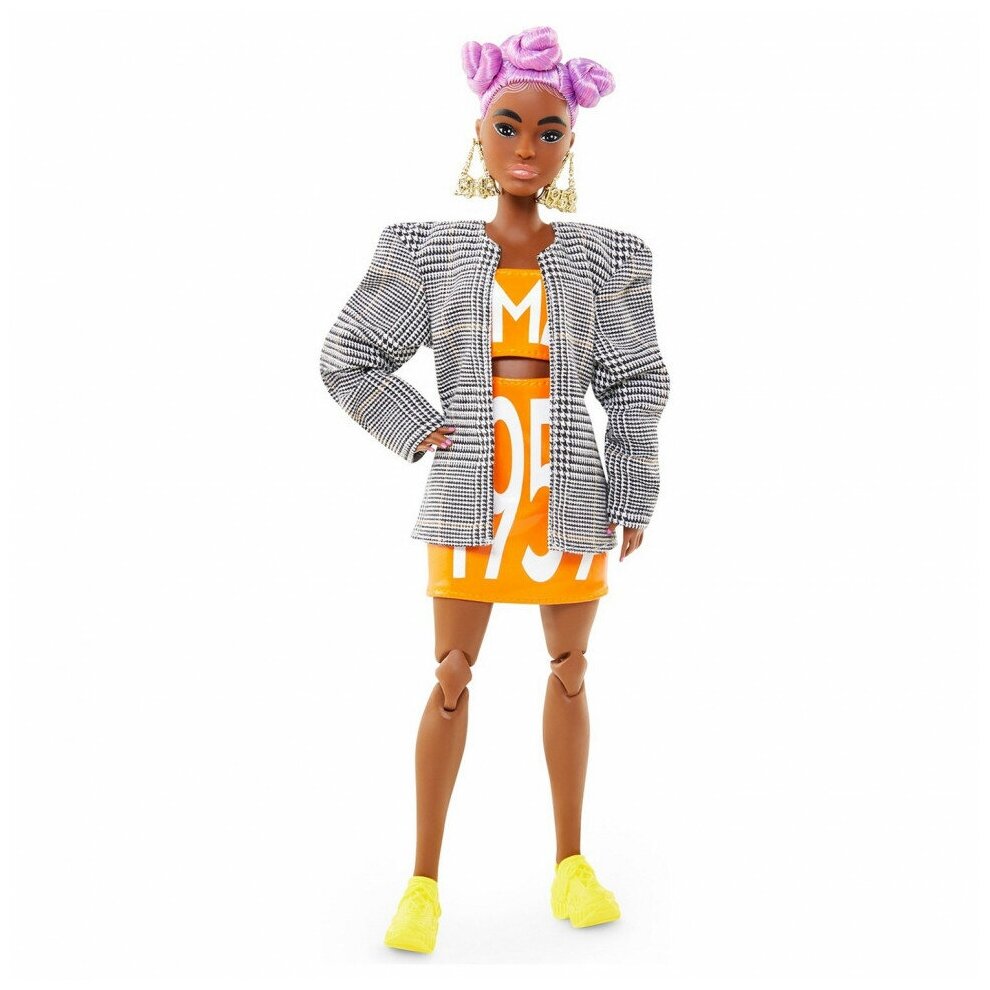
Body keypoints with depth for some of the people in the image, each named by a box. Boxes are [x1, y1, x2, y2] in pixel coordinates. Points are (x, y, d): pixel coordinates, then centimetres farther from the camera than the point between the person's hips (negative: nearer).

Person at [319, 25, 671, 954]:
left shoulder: (604, 255, 3)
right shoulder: (426, 250, 2)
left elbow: (637, 385, 5)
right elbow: (348, 359, 7)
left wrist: (632, 499, 1)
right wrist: (418, 432, -5)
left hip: (569, 498, 1)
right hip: (472, 498, -1)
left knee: (570, 673, 11)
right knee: (450, 679, 2)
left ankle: (570, 861, 26)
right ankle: (423, 880, 13)